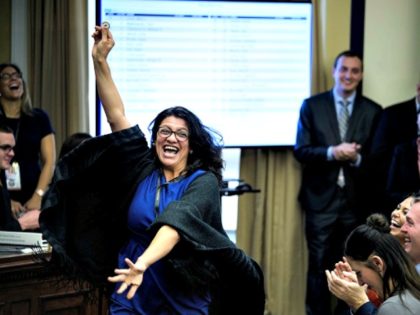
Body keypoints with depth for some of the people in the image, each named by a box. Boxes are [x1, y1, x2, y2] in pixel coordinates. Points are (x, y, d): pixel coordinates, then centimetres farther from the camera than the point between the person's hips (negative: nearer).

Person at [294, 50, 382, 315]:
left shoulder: (373, 111, 5)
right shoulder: (312, 106, 4)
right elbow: (301, 150, -2)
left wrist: (357, 158, -17)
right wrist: (332, 152, -18)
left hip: (356, 201, 1)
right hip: (321, 199, -1)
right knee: (319, 266, 2)